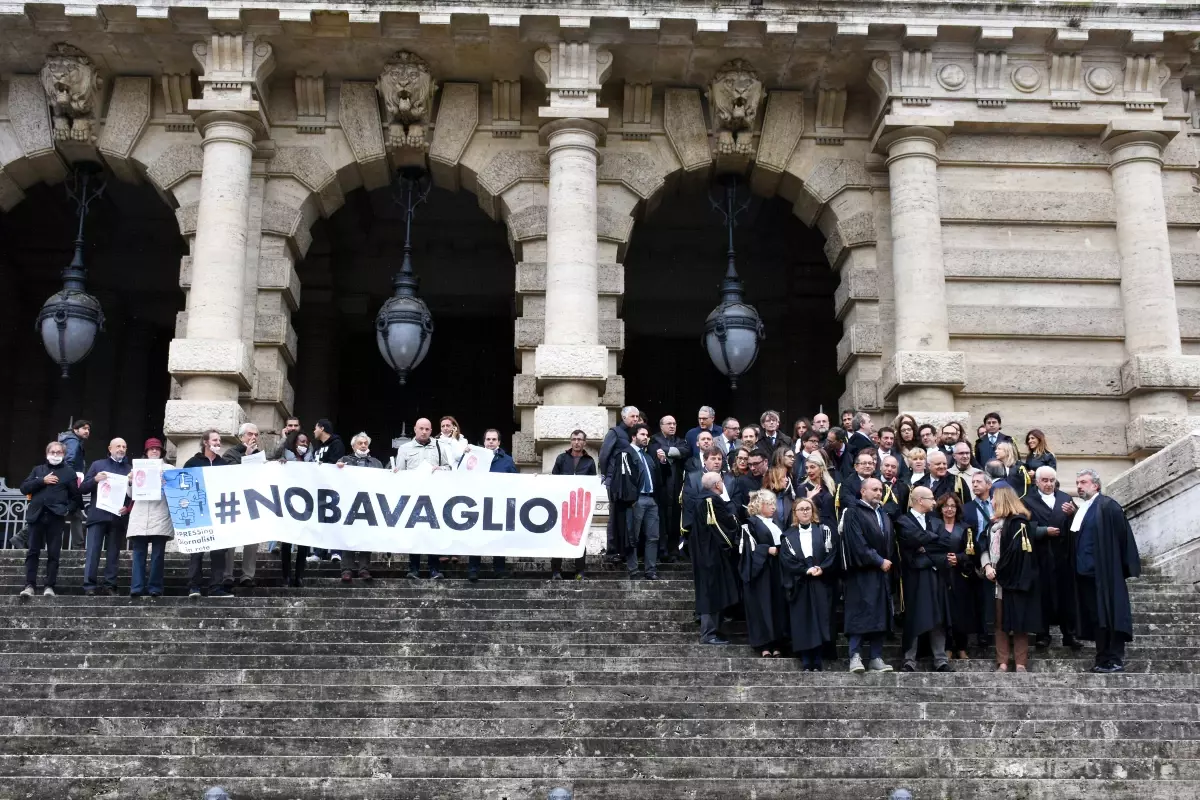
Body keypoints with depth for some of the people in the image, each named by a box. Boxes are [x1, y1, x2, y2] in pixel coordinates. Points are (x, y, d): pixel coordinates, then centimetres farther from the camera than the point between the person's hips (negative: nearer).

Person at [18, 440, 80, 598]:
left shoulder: (69, 471, 9)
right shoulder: (38, 470, 16)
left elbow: (75, 495, 6)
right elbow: (24, 488, 6)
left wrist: (68, 509, -8)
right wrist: (42, 481, -6)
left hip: (56, 516, -2)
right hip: (37, 515, 2)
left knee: (53, 553, -1)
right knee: (33, 551, 0)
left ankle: (49, 585, 2)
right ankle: (30, 585, 1)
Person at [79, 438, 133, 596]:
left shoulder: (129, 469, 14)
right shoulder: (98, 465, 12)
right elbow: (82, 489, 8)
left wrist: (128, 507, -10)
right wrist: (95, 479, -11)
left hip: (118, 517, 1)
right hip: (98, 515, -1)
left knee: (113, 553, 2)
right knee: (93, 551, -7)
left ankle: (110, 585, 3)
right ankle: (89, 585, -10)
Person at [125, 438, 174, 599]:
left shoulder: (168, 468, 14)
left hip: (160, 517, -1)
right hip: (140, 517, 1)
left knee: (158, 554, -3)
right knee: (139, 553, -3)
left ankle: (155, 589, -3)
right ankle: (137, 589, -6)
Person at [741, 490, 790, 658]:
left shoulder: (774, 523, 18)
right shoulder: (751, 523, -3)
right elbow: (750, 548, -11)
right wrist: (768, 550, -19)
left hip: (776, 571, 7)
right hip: (760, 571, -7)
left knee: (778, 604, 4)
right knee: (762, 606, -5)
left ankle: (776, 644, 8)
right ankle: (764, 645, -2)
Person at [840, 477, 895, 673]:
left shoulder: (883, 515, 20)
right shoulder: (854, 513, -5)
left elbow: (891, 542, 20)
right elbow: (858, 544, -15)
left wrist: (888, 561, 3)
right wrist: (879, 561, -14)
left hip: (882, 573, 7)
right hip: (861, 574, -7)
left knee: (880, 615, 4)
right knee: (860, 614, -11)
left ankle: (876, 658, 6)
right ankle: (855, 657, -10)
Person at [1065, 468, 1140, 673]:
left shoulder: (1108, 506, -10)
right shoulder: (1081, 508, 15)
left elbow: (1122, 535, -13)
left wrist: (1125, 566, -11)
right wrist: (1072, 516, 8)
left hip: (1105, 571, -8)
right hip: (1086, 570, 8)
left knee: (1110, 615, -5)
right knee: (1095, 616, 10)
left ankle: (1115, 661, -2)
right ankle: (1103, 659, 15)